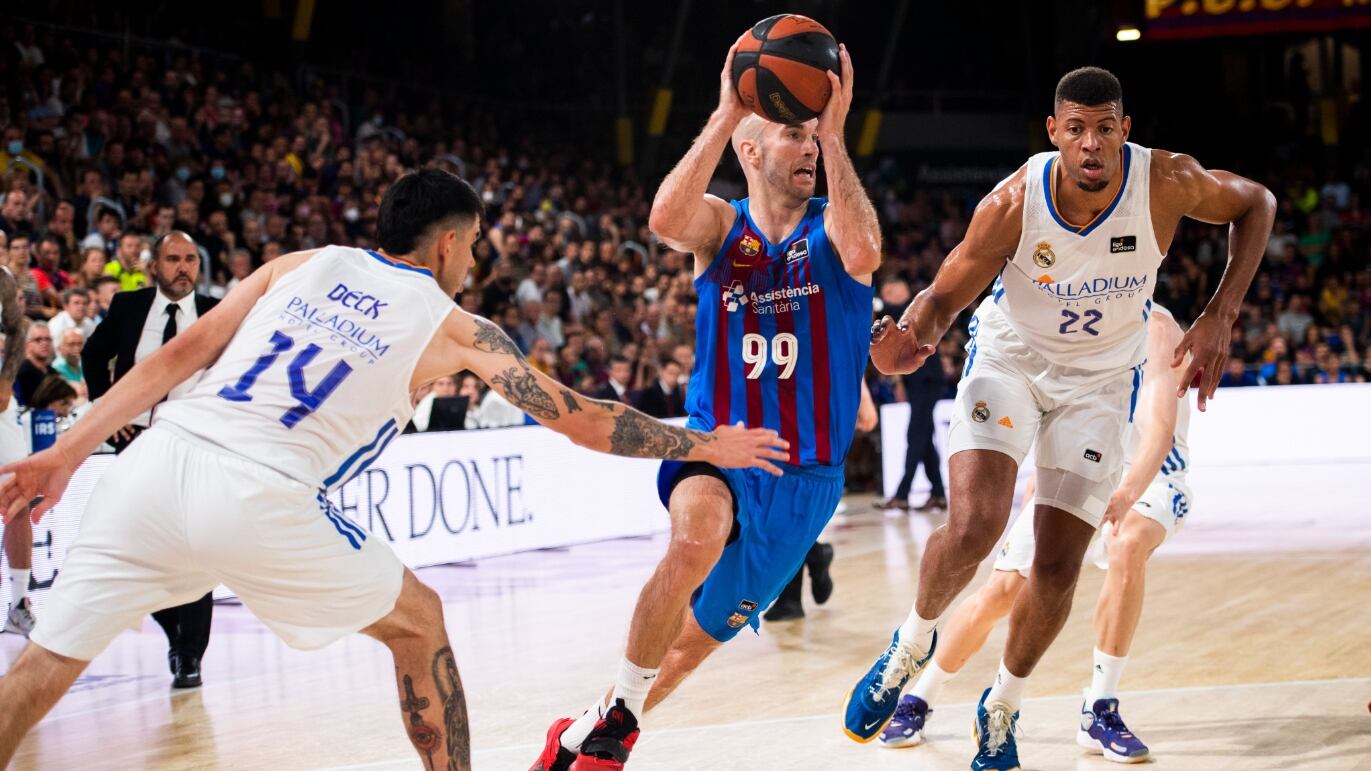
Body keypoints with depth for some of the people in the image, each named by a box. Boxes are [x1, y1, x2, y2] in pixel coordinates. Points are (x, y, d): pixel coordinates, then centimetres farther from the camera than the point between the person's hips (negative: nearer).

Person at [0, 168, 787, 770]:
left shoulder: (300, 264, 21)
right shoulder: (454, 327, 13)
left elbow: (178, 358, 12)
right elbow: (577, 418, 16)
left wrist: (65, 454, 12)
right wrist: (705, 445, 27)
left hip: (157, 463, 4)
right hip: (261, 499, -3)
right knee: (419, 621, 20)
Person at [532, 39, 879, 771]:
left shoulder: (832, 224, -4)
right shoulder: (718, 224, -2)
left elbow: (864, 255, -29)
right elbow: (665, 220, -27)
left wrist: (836, 134, -28)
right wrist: (726, 113, -30)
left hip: (805, 473, 2)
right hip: (716, 448, -2)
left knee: (702, 633, 11)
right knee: (697, 538, -36)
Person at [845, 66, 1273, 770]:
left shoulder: (1167, 183, -22)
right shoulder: (1014, 203, -24)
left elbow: (1256, 204, -2)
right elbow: (946, 294, -14)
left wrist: (1219, 319, -11)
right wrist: (912, 337, -38)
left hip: (1099, 379, 2)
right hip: (1009, 361, -1)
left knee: (1059, 563, -1)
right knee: (973, 529, -23)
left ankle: (1002, 709, 25)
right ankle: (912, 644, 9)